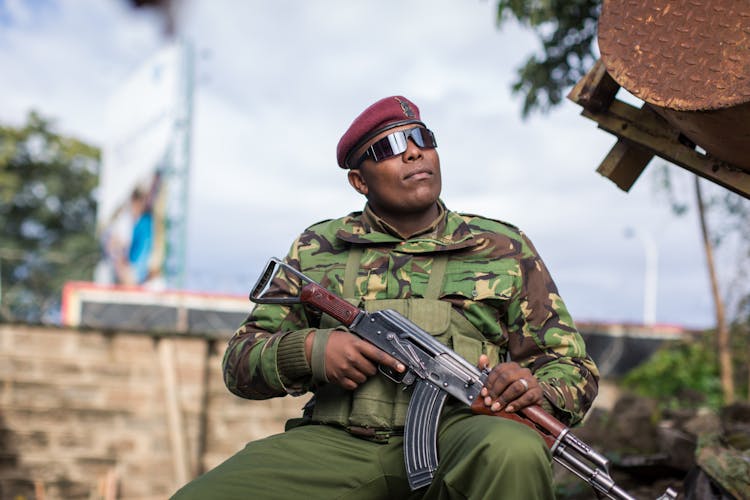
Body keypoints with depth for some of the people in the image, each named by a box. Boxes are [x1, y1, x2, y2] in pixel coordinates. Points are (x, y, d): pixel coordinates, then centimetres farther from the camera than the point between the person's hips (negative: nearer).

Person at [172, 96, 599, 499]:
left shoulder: (503, 248, 16)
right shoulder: (319, 249, 18)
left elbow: (574, 368, 16)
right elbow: (240, 360, 17)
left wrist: (536, 388, -10)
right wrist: (308, 350, -6)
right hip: (337, 440, 1)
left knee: (512, 452, -37)